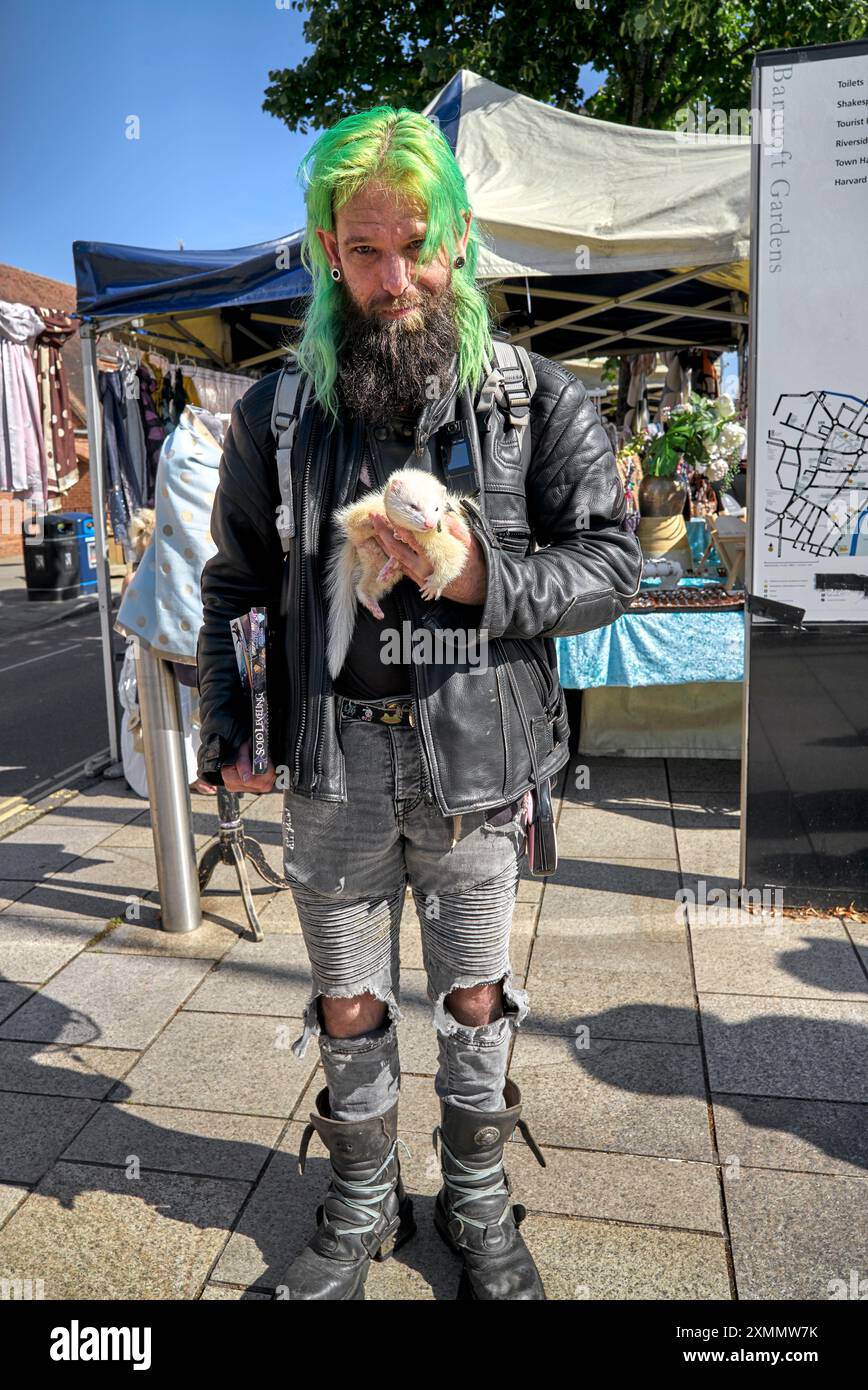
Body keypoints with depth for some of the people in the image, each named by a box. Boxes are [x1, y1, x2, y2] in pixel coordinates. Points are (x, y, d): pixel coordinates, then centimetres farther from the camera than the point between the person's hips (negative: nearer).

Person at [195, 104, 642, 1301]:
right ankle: (361, 1211, 39)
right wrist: (227, 732, 1)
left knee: (476, 1001, 15)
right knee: (349, 1008, 15)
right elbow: (234, 585, 10)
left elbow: (612, 564, -3)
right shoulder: (278, 412, 4)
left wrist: (484, 575, -21)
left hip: (476, 765, -1)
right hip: (330, 769, 2)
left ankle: (479, 1209, 39)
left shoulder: (539, 401, -2)